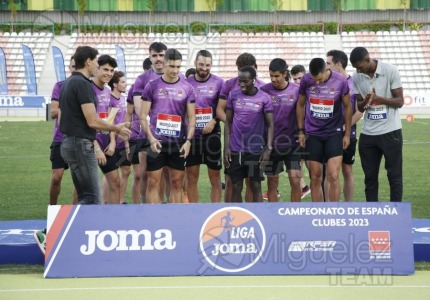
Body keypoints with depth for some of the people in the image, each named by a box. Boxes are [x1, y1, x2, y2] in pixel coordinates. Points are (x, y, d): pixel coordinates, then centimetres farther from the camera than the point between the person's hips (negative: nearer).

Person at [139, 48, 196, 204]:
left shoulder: (187, 88, 4)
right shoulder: (152, 86, 0)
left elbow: (191, 117, 5)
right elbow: (143, 116, 0)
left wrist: (188, 140, -8)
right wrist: (151, 138, -13)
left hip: (178, 143, 2)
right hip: (156, 142, -2)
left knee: (177, 183, 5)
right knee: (153, 183, 0)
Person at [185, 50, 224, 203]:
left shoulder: (218, 83, 0)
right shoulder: (186, 83, 4)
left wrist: (214, 121, -12)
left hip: (211, 134, -1)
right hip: (191, 134, 1)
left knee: (215, 176, 1)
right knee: (191, 177, 5)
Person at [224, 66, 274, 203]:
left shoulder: (264, 98, -3)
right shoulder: (233, 95, 3)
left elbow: (270, 125, 0)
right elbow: (228, 122, 7)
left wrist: (268, 148, -9)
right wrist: (226, 147, 1)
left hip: (256, 150, -2)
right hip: (236, 150, 2)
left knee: (256, 186, 2)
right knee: (236, 187, 6)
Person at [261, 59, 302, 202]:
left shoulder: (296, 90, -3)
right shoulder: (265, 91, -3)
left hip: (292, 142, 0)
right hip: (271, 143, 1)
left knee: (295, 181, -7)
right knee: (272, 183, 6)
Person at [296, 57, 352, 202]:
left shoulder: (340, 81, -11)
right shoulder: (306, 80, -7)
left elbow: (347, 106, 1)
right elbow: (300, 105, 7)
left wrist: (347, 134, 2)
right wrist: (301, 131, 6)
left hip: (334, 134, -2)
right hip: (312, 134, 2)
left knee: (333, 176, -9)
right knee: (315, 178, 4)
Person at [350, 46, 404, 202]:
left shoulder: (390, 71, -10)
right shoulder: (356, 78, 2)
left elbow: (399, 101, -8)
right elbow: (359, 107, 8)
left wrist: (378, 98, -23)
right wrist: (365, 103, -16)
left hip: (390, 131, -4)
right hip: (368, 134, 4)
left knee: (394, 176, 0)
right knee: (370, 177, 7)